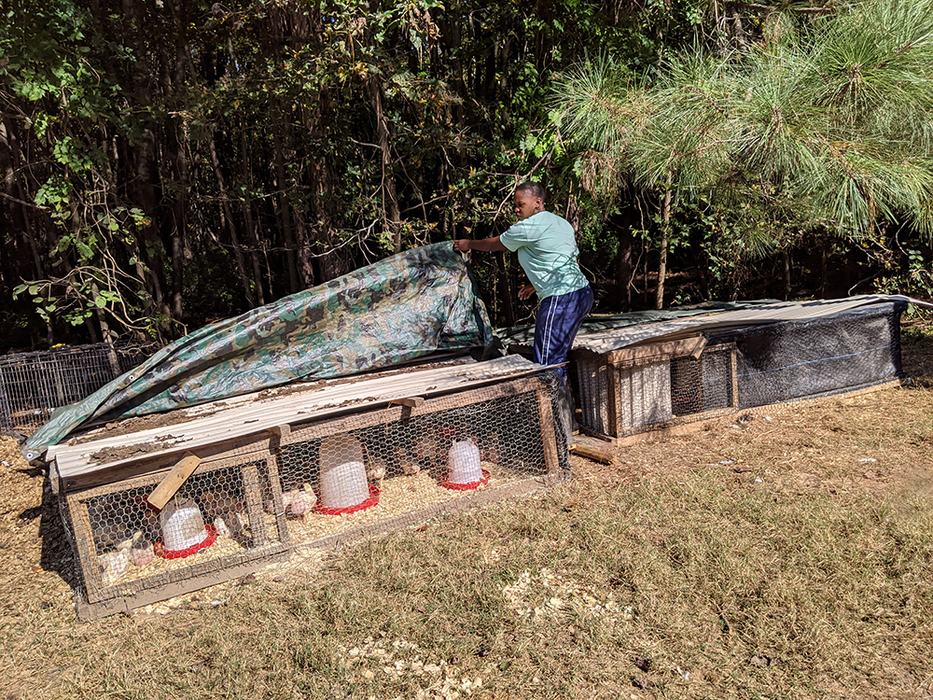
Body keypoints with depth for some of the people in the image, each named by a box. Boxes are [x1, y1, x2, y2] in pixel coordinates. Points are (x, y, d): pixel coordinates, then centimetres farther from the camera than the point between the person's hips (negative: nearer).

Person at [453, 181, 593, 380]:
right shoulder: (561, 223, 18)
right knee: (559, 357, 15)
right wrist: (535, 285, 30)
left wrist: (468, 244, 24)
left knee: (547, 362, -8)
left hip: (560, 299, -10)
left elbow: (494, 244, 7)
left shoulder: (528, 227, -8)